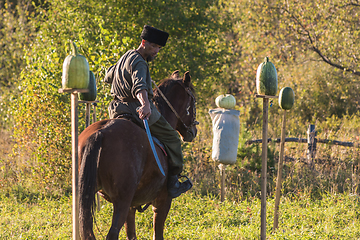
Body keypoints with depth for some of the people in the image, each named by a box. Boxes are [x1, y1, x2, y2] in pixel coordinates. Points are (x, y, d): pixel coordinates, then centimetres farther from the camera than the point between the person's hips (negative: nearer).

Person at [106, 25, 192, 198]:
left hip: (118, 110, 9)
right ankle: (173, 182, 2)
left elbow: (108, 76, 33)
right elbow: (139, 86, -38)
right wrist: (145, 105, -54)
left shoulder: (126, 57, 16)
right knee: (171, 138, 3)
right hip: (136, 109, -9)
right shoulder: (139, 63, -17)